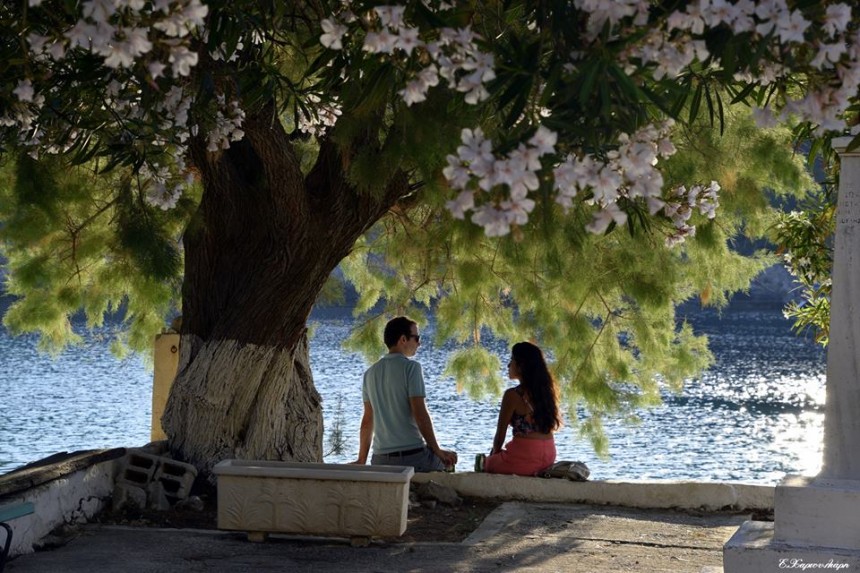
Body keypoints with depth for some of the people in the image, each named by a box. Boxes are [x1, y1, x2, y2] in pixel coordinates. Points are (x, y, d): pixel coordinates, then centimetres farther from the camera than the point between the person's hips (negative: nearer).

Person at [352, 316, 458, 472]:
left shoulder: (371, 373, 11)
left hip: (380, 459, 5)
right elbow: (420, 414, -13)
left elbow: (367, 421, 14)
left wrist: (362, 460, 19)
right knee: (449, 459, 18)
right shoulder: (411, 367, -7)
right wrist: (438, 451, -5)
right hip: (413, 456, -5)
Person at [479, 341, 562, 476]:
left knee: (483, 463, 19)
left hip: (525, 458, -7)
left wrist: (493, 455, 12)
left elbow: (500, 435, -8)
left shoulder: (513, 395, -13)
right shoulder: (546, 391, 7)